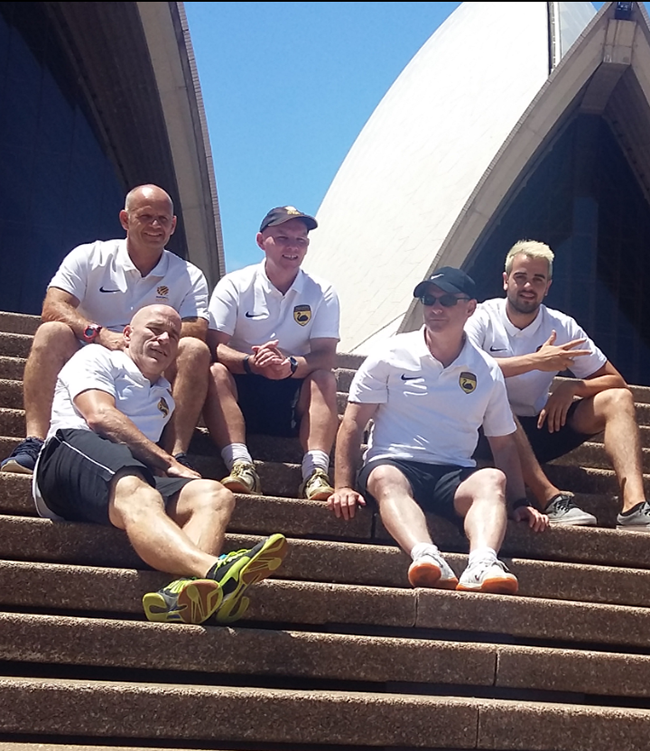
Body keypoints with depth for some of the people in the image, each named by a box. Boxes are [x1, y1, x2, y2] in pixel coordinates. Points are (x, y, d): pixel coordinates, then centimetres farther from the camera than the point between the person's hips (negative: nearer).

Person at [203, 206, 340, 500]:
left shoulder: (322, 294, 3)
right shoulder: (234, 286, -1)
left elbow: (326, 356, -7)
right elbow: (214, 346, -12)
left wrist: (292, 365, -30)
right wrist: (251, 363, -33)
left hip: (293, 401, 1)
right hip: (240, 392, -1)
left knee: (324, 379, -26)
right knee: (215, 372, -29)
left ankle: (316, 472, -39)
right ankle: (241, 466, -41)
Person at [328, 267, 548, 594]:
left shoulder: (487, 372, 13)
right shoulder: (392, 355, 6)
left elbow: (504, 445, 19)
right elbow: (353, 424, 3)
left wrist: (520, 503, 8)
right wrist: (344, 487, -9)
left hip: (454, 476, 2)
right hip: (393, 464, -2)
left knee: (492, 480, -31)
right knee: (386, 478, -38)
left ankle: (482, 565, -57)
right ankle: (427, 558, -62)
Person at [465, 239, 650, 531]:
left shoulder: (562, 327, 2)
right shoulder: (483, 318, -7)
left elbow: (616, 382, 3)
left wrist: (571, 387, -17)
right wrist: (535, 361, -26)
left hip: (539, 430, 4)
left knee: (618, 399, -11)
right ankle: (552, 499, -43)